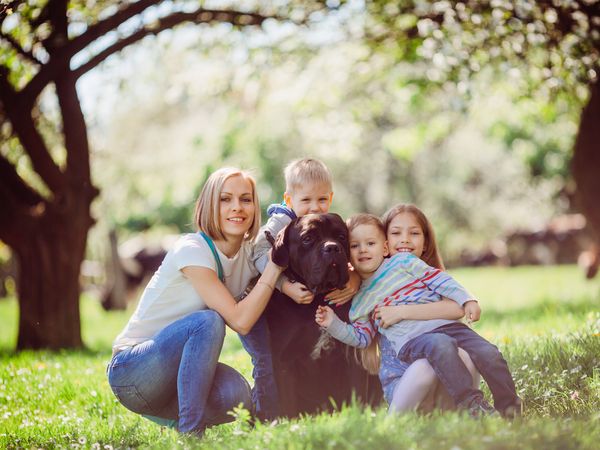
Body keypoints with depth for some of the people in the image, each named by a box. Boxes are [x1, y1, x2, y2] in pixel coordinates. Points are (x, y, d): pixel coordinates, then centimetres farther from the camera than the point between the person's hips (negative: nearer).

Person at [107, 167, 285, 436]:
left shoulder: (249, 254, 2)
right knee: (208, 321, -32)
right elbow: (240, 321, -26)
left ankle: (174, 420, 4)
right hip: (131, 371, -6)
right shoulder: (192, 250, -20)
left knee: (237, 396, -27)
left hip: (178, 371, 6)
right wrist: (276, 263, -24)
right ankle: (190, 433, -27)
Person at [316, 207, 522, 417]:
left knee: (488, 353, -17)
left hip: (446, 323, 2)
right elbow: (361, 337, 20)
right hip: (411, 340, -1)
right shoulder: (360, 301, 18)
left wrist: (467, 299, -4)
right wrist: (334, 324, 7)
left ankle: (509, 406, -8)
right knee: (441, 345, -36)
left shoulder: (403, 261, 11)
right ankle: (470, 403, -36)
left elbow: (439, 279, 6)